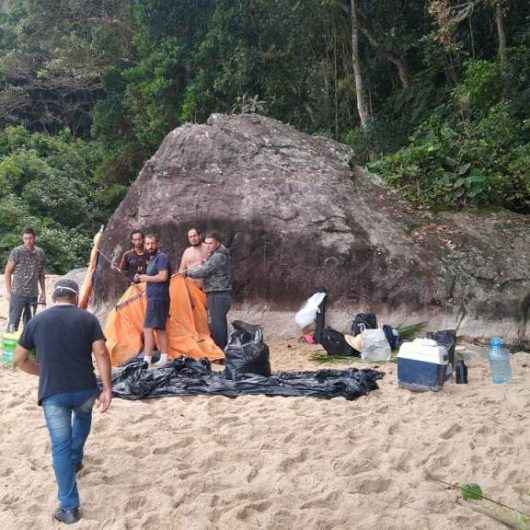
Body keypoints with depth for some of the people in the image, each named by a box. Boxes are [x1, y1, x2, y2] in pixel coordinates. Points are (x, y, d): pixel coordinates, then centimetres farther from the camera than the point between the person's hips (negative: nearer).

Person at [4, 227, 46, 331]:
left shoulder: (40, 253, 6)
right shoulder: (16, 252, -6)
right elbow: (7, 272, -1)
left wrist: (43, 292, 13)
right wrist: (8, 291, -6)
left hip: (33, 295, 4)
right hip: (18, 294, -4)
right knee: (13, 323, -3)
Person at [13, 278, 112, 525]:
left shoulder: (37, 321, 7)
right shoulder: (88, 318, 4)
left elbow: (19, 359, 13)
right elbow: (101, 354, -6)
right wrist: (107, 389, -4)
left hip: (52, 393, -1)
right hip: (85, 389, 1)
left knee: (61, 447, 5)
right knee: (83, 415, 35)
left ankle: (69, 507, 5)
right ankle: (75, 459, 49)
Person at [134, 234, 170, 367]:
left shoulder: (161, 257, -12)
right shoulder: (152, 258, 18)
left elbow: (163, 276, -22)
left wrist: (146, 278, -11)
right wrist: (141, 278, 6)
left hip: (157, 298, -10)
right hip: (155, 298, 10)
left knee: (148, 328, -12)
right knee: (160, 328, 12)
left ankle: (147, 360, -12)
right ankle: (163, 359, 18)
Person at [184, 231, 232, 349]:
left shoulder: (218, 257, -15)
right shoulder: (221, 255, 17)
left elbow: (203, 271, -16)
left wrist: (187, 272, -5)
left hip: (218, 295, -11)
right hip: (220, 294, 11)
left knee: (217, 324, -8)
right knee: (220, 323, 16)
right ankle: (222, 349, 24)